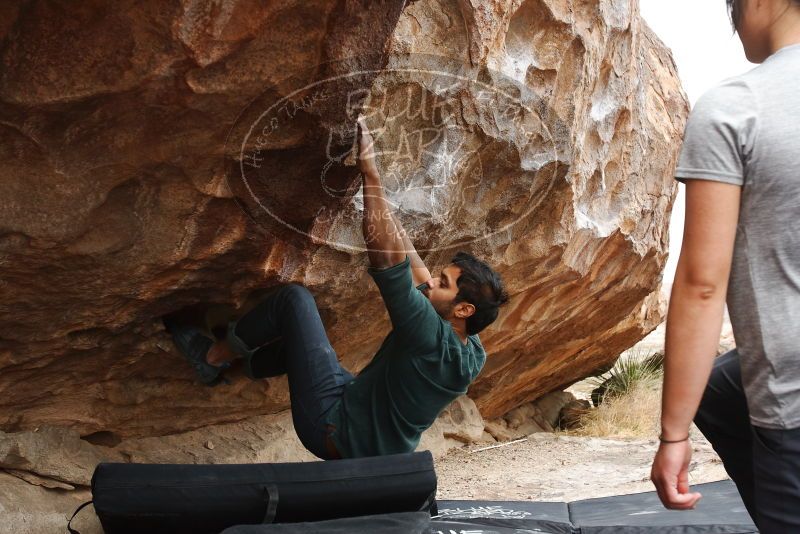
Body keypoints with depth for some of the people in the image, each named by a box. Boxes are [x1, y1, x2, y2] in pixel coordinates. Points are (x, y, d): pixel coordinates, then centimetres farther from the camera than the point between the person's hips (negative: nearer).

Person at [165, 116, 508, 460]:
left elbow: (386, 255, -34)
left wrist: (370, 171, -29)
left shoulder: (433, 338, -29)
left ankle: (213, 356, 9)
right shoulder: (473, 354, -4)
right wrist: (381, 200, 5)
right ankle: (235, 365, 38)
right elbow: (418, 276, 5)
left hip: (335, 428, -9)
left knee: (295, 298, -9)